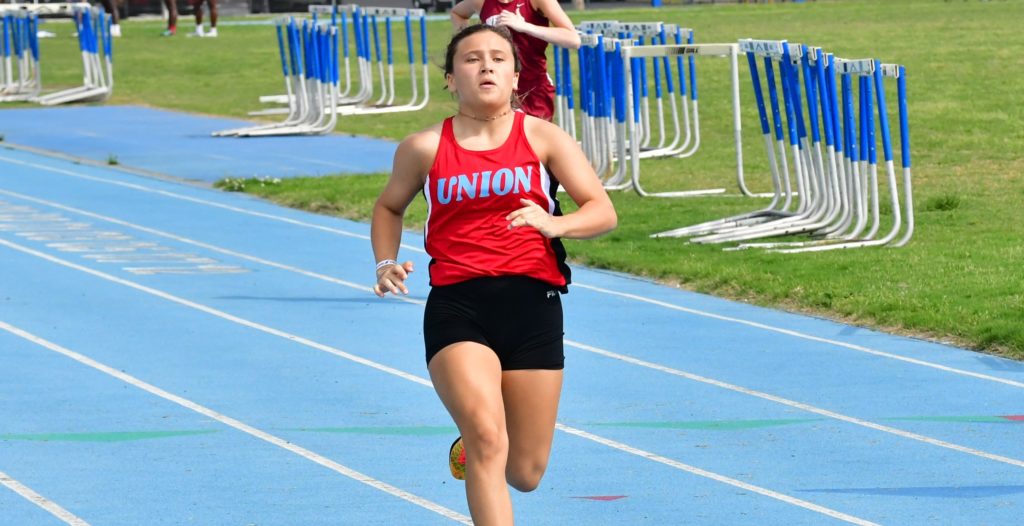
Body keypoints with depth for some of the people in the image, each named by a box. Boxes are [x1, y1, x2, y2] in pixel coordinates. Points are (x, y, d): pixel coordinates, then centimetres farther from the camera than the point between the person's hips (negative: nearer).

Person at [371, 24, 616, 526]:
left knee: (524, 474, 8)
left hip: (531, 300, 1)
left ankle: (474, 448, 44)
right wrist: (386, 263, 5)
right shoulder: (425, 148, 5)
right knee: (487, 436, -25)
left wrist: (554, 224, -20)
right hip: (456, 304, -1)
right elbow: (389, 206, 24)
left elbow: (603, 212, 1)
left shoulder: (542, 138, 5)